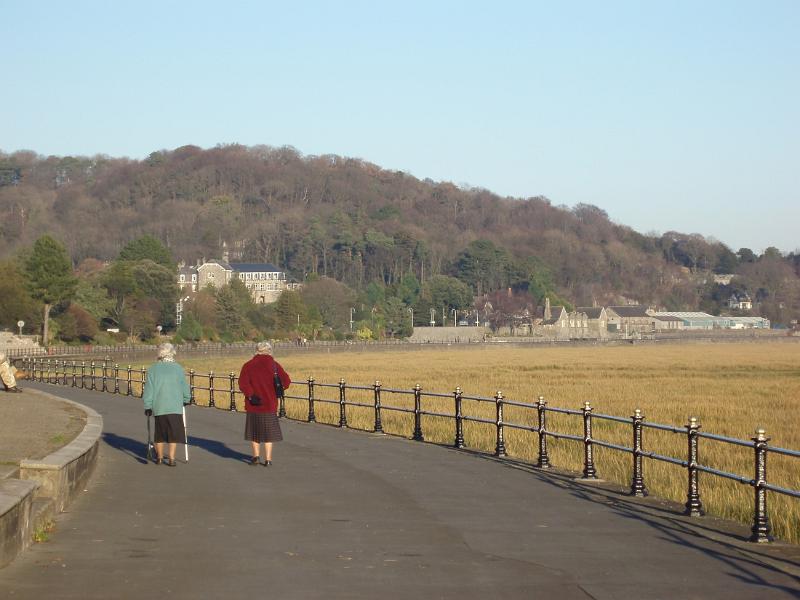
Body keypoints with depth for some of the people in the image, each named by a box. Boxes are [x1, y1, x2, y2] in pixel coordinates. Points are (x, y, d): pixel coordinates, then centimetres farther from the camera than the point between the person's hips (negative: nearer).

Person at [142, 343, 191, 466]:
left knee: (160, 433, 14)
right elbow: (184, 387, 8)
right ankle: (171, 458, -4)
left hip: (159, 406, 1)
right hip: (175, 405, -1)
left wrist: (148, 406, 6)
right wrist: (186, 399, 25)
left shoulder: (153, 368, 2)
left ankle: (159, 457, 22)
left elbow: (149, 388, 0)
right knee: (173, 432, 3)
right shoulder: (178, 368, 2)